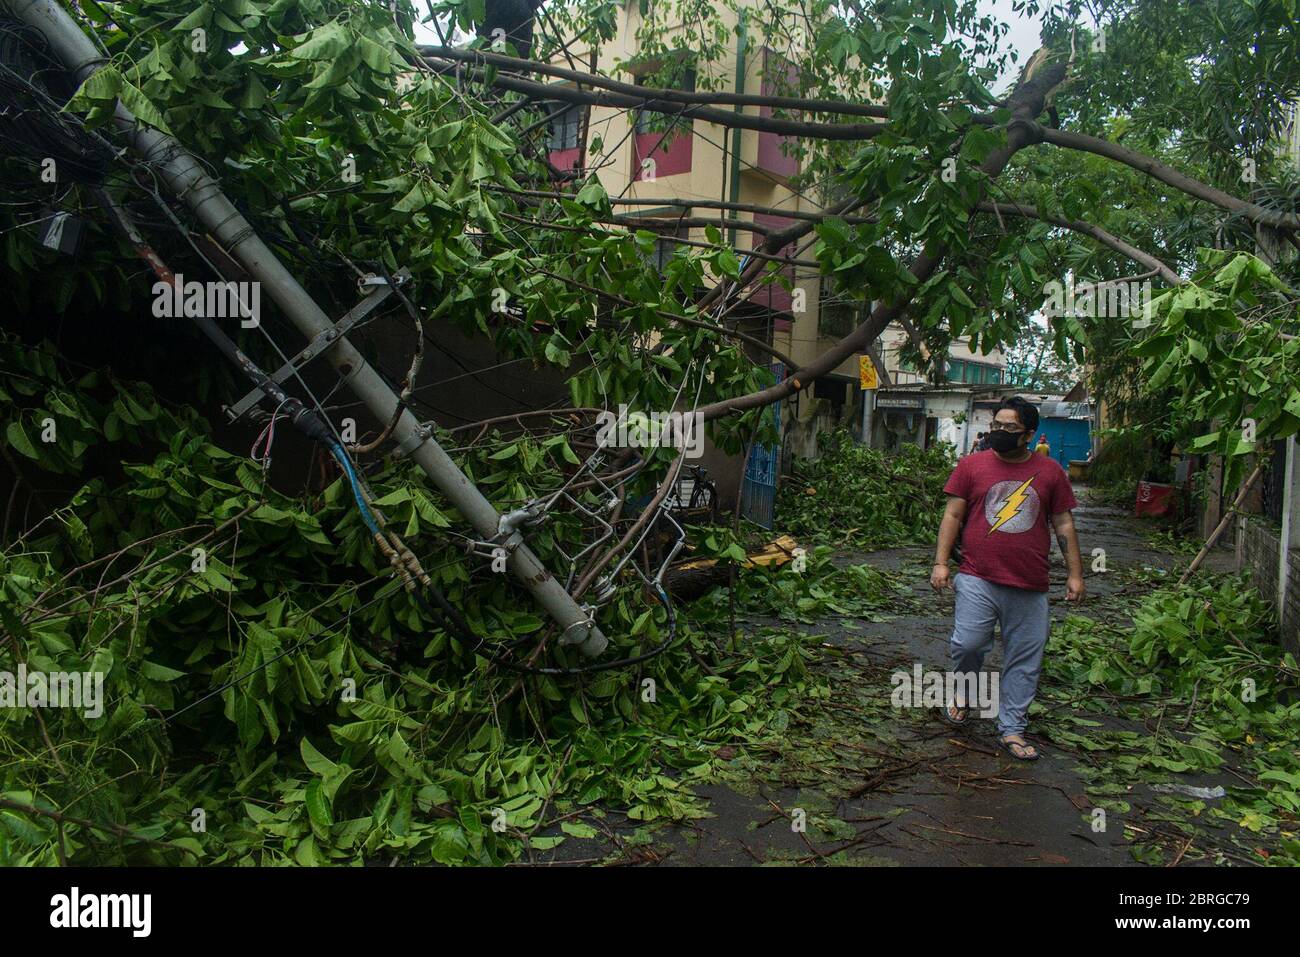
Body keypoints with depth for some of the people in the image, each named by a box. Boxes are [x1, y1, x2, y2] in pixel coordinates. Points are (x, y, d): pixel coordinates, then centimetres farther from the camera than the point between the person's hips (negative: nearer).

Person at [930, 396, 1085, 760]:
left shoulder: (1050, 472, 7)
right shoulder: (971, 465, 3)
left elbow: (1064, 524, 11)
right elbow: (953, 515, 4)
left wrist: (1074, 573, 8)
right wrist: (940, 563, -3)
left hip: (1030, 587, 2)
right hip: (978, 580, -2)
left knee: (1024, 662, 5)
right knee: (967, 643, -12)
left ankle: (1012, 730, 18)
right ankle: (964, 689, 21)